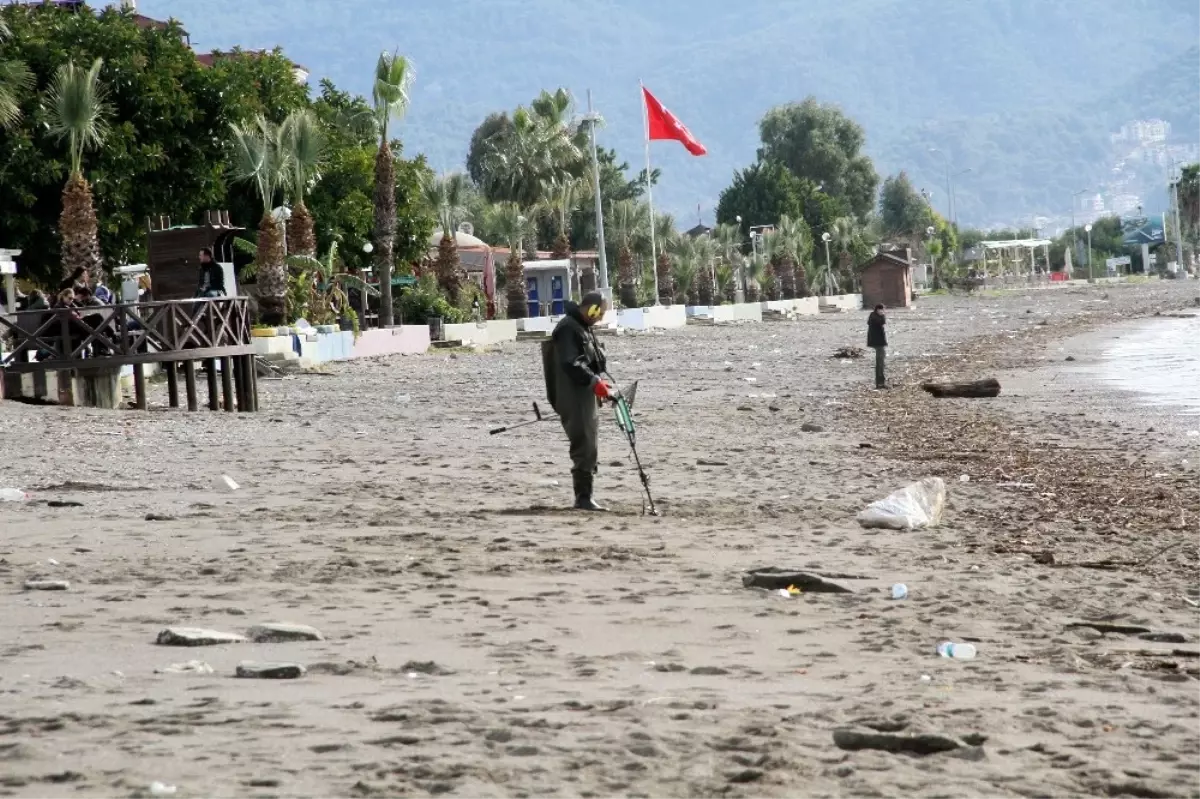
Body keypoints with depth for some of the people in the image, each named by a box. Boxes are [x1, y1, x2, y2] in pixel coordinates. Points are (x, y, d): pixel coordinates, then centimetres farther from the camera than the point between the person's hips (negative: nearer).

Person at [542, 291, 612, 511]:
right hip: (574, 400, -11)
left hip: (588, 397, 11)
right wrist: (595, 382, -28)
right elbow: (570, 364, -24)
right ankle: (584, 498, -12)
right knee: (585, 448, -13)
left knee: (590, 448, 13)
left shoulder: (584, 328, 18)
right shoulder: (568, 328, -14)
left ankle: (586, 496, 19)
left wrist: (602, 381, 13)